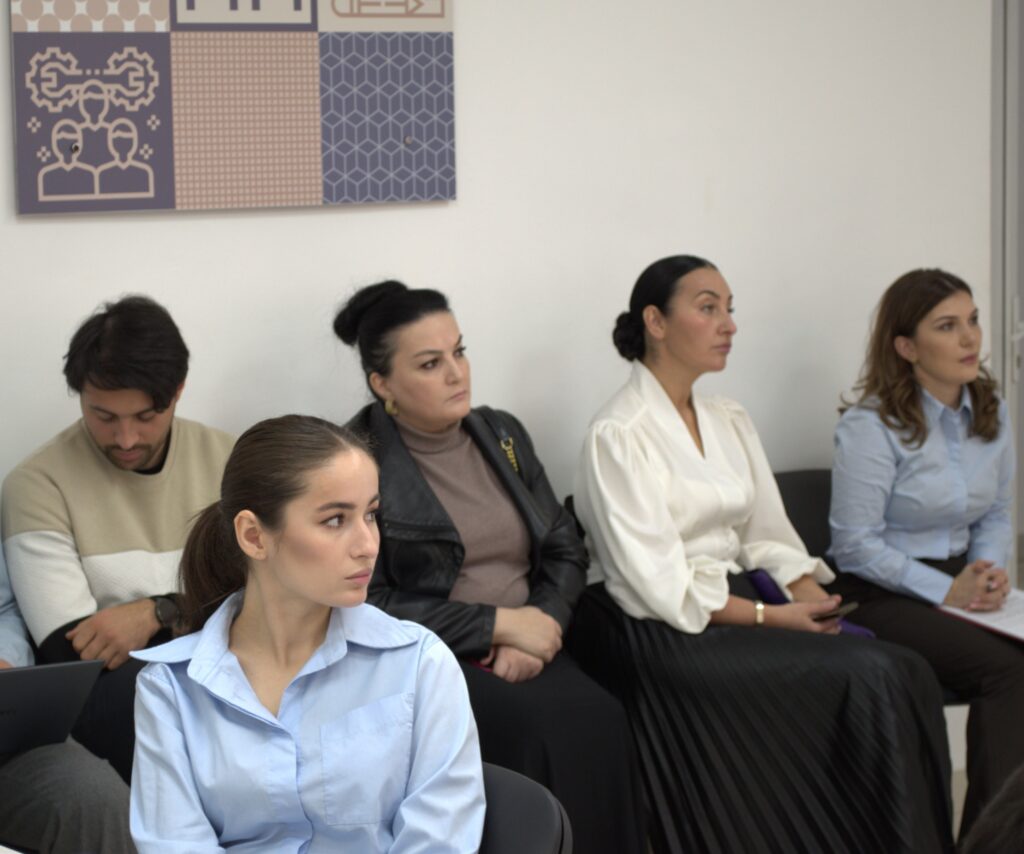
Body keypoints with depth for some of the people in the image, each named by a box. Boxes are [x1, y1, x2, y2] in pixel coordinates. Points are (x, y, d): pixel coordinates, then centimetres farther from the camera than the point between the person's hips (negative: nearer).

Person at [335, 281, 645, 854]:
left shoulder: (503, 434, 12)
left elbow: (566, 550, 12)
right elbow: (369, 607, -11)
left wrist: (540, 626, -8)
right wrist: (500, 623, -13)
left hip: (524, 652, 5)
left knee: (599, 720, -26)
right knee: (545, 730, -31)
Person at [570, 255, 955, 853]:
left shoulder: (730, 421, 16)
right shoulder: (619, 435, -9)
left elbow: (767, 537, 10)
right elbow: (654, 582, -15)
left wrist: (816, 602, -8)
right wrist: (768, 616, -17)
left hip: (737, 604, 7)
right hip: (663, 631, -7)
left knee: (901, 671, -18)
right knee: (867, 680, -23)